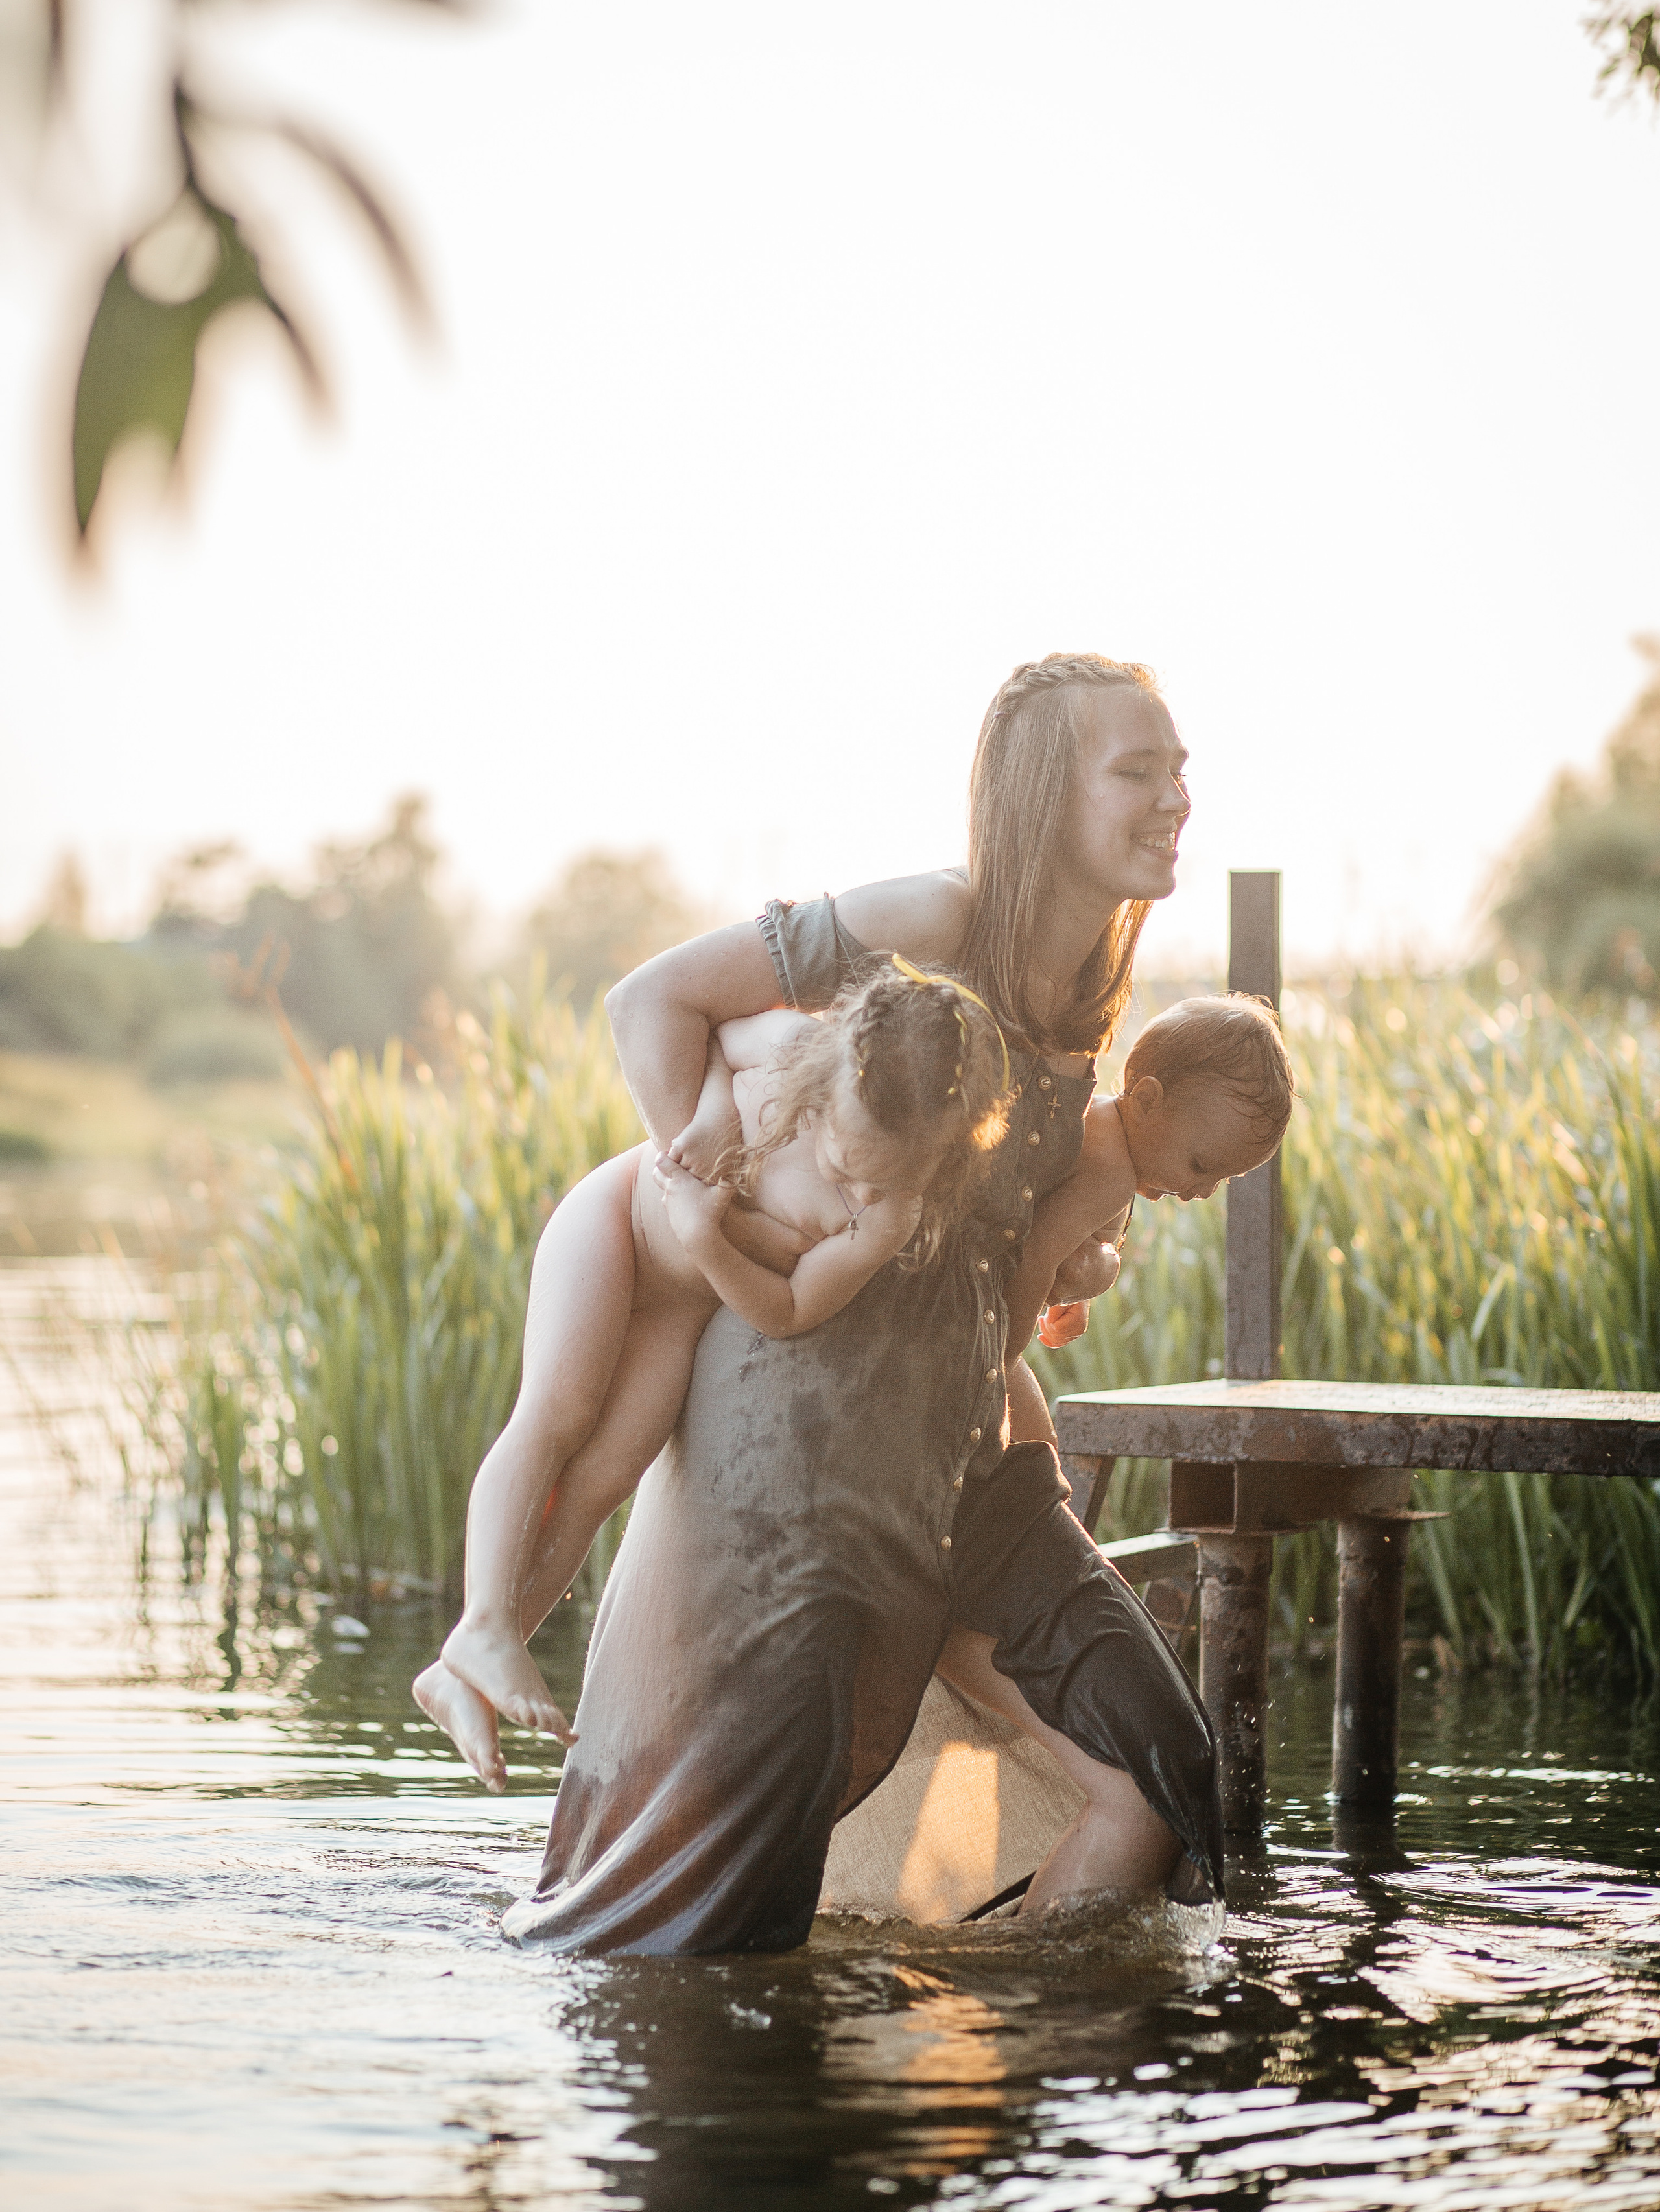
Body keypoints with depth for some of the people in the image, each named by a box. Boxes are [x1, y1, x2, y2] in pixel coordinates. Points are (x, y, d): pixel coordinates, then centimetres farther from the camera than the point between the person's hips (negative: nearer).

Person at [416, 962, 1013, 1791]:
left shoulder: (894, 1217, -28)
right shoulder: (792, 1050, -28)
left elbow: (787, 1312, -21)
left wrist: (708, 1242, -36)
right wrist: (710, 1113, -25)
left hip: (690, 1302, 1)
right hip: (618, 1215, -1)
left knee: (602, 1480, -7)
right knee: (556, 1412, -19)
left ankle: (460, 1681, -3)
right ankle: (484, 1628, -22)